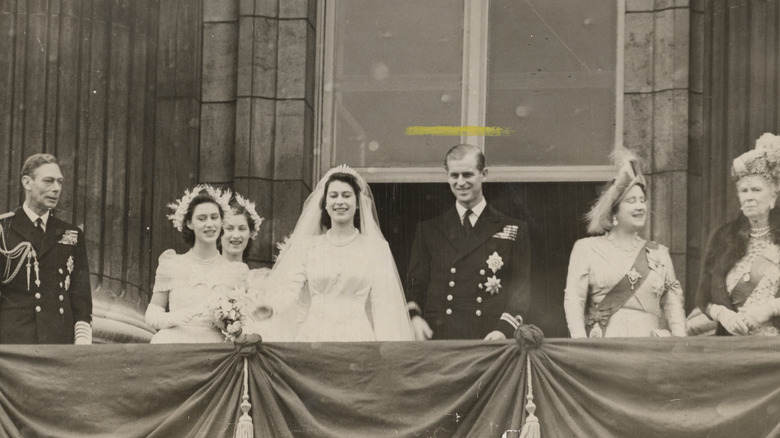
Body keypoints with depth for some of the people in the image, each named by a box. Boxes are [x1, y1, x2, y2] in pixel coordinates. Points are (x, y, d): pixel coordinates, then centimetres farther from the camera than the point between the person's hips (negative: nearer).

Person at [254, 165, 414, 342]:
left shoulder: (376, 248, 6)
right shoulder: (308, 246, 11)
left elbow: (383, 305, 2)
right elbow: (291, 286, -2)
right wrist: (269, 306, -23)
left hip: (357, 336, -1)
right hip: (313, 335, 1)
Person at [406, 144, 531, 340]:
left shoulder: (514, 230, 10)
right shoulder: (428, 230, 15)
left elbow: (521, 290, 5)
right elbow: (414, 285, 14)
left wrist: (504, 330, -11)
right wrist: (414, 316, -6)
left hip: (490, 342, -1)